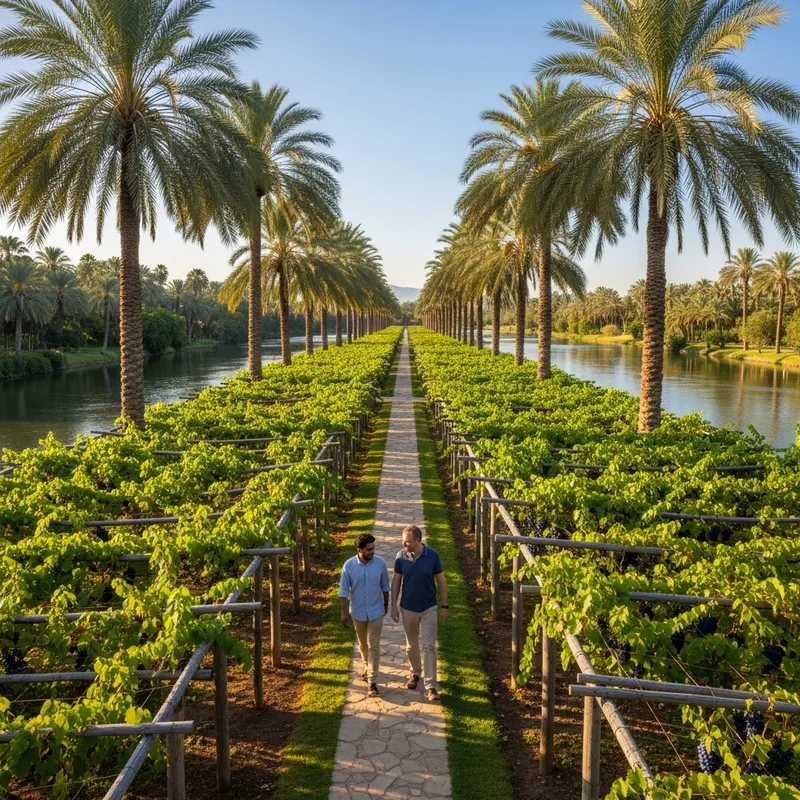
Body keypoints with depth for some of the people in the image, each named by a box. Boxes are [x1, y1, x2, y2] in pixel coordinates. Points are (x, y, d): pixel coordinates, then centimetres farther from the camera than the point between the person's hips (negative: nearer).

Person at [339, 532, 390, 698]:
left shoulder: (380, 563, -13)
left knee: (373, 645, -2)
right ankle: (367, 666, 46)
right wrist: (343, 613, -9)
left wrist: (386, 605, 11)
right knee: (363, 643, 20)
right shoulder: (349, 565, -15)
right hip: (358, 612, 1)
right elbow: (343, 591, -8)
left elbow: (385, 586, 2)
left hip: (376, 611, -1)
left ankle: (372, 681, 5)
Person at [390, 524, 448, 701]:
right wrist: (394, 606, -2)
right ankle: (415, 673, 41)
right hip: (408, 608, 2)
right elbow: (396, 580, 0)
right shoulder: (401, 556, -11)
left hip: (429, 608, -2)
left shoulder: (433, 555, -15)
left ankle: (431, 686, 4)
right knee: (411, 645, 17)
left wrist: (445, 606, -3)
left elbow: (441, 581, -5)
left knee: (429, 647, -2)